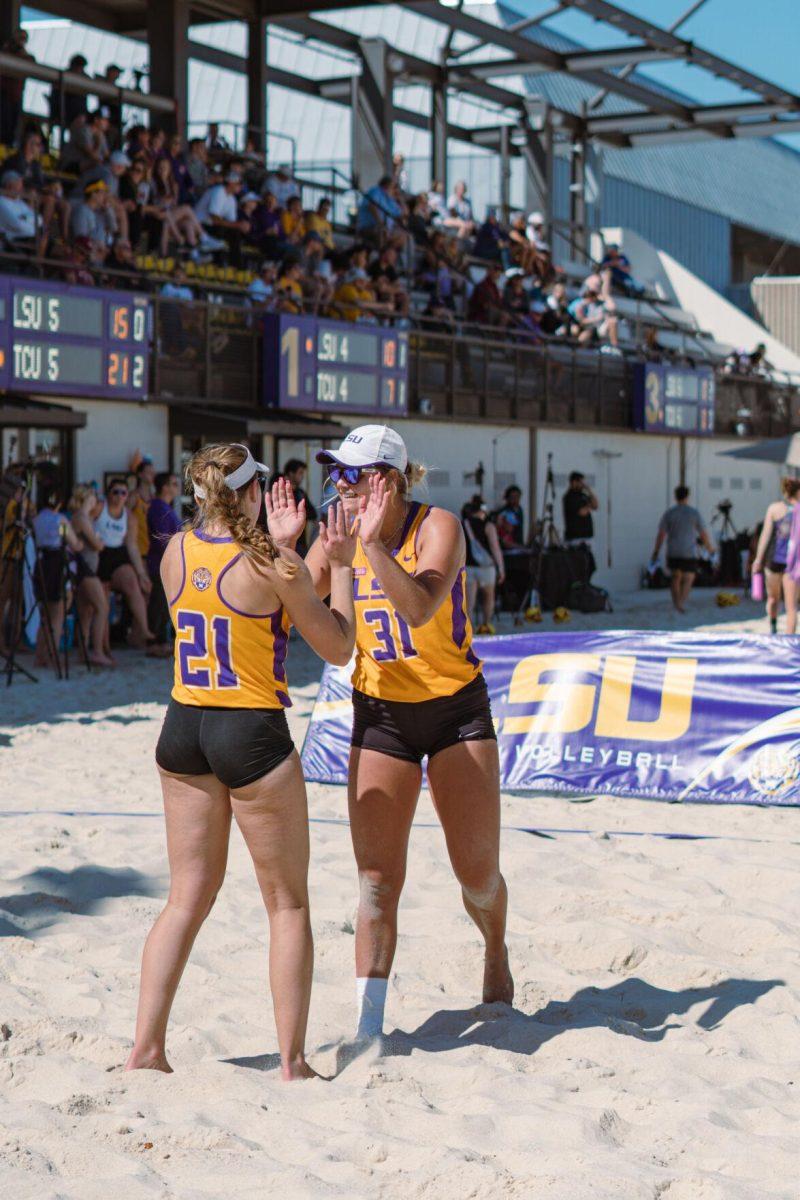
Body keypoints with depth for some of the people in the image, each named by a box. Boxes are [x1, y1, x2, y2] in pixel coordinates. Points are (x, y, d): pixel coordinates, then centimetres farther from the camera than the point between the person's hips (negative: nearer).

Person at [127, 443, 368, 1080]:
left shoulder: (176, 553, 3)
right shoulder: (272, 563, -14)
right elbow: (339, 646, -4)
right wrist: (341, 566, 5)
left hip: (184, 729, 6)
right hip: (253, 737, -5)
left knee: (189, 898, 15)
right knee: (289, 904, 7)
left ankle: (146, 1047, 11)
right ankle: (293, 1062, 8)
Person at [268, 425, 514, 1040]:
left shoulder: (438, 526, -16)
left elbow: (421, 608, -32)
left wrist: (373, 545, -41)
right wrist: (281, 547, -19)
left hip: (456, 708, -2)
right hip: (379, 714, 3)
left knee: (478, 872, 5)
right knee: (377, 881, -4)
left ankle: (497, 954, 37)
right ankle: (369, 1024, 2)